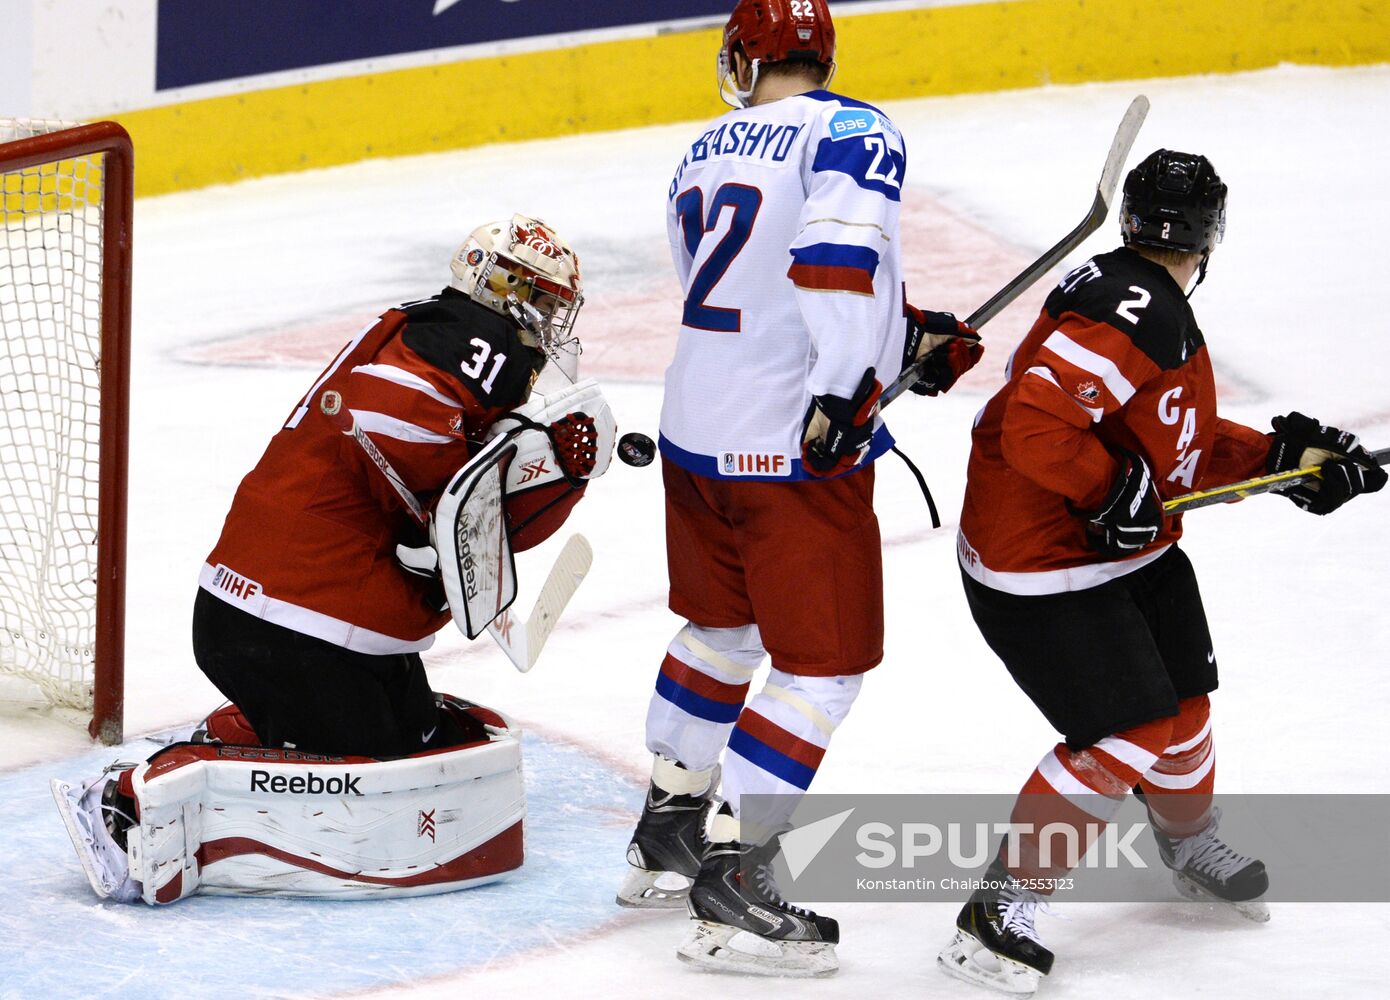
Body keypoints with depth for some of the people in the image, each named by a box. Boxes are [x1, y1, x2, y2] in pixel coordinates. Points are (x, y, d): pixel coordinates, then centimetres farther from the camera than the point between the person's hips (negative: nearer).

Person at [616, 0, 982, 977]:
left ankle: (667, 833, 36)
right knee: (823, 664, -1)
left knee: (722, 626, 26)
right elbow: (838, 258, -26)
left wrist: (907, 337, 17)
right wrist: (846, 387, -29)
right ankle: (731, 892, -4)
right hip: (795, 442, -8)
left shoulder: (703, 156, 13)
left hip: (697, 427, 8)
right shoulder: (853, 133, -8)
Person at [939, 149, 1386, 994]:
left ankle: (1190, 840, 48)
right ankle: (1002, 910, -4)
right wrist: (1114, 493, -25)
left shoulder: (1163, 312, 8)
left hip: (1131, 549, 10)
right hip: (1041, 570, -10)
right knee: (1123, 742, -13)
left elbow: (1192, 450, 15)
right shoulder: (1130, 309, -26)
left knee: (1180, 708, 20)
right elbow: (1034, 425, -33)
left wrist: (1284, 455, 6)